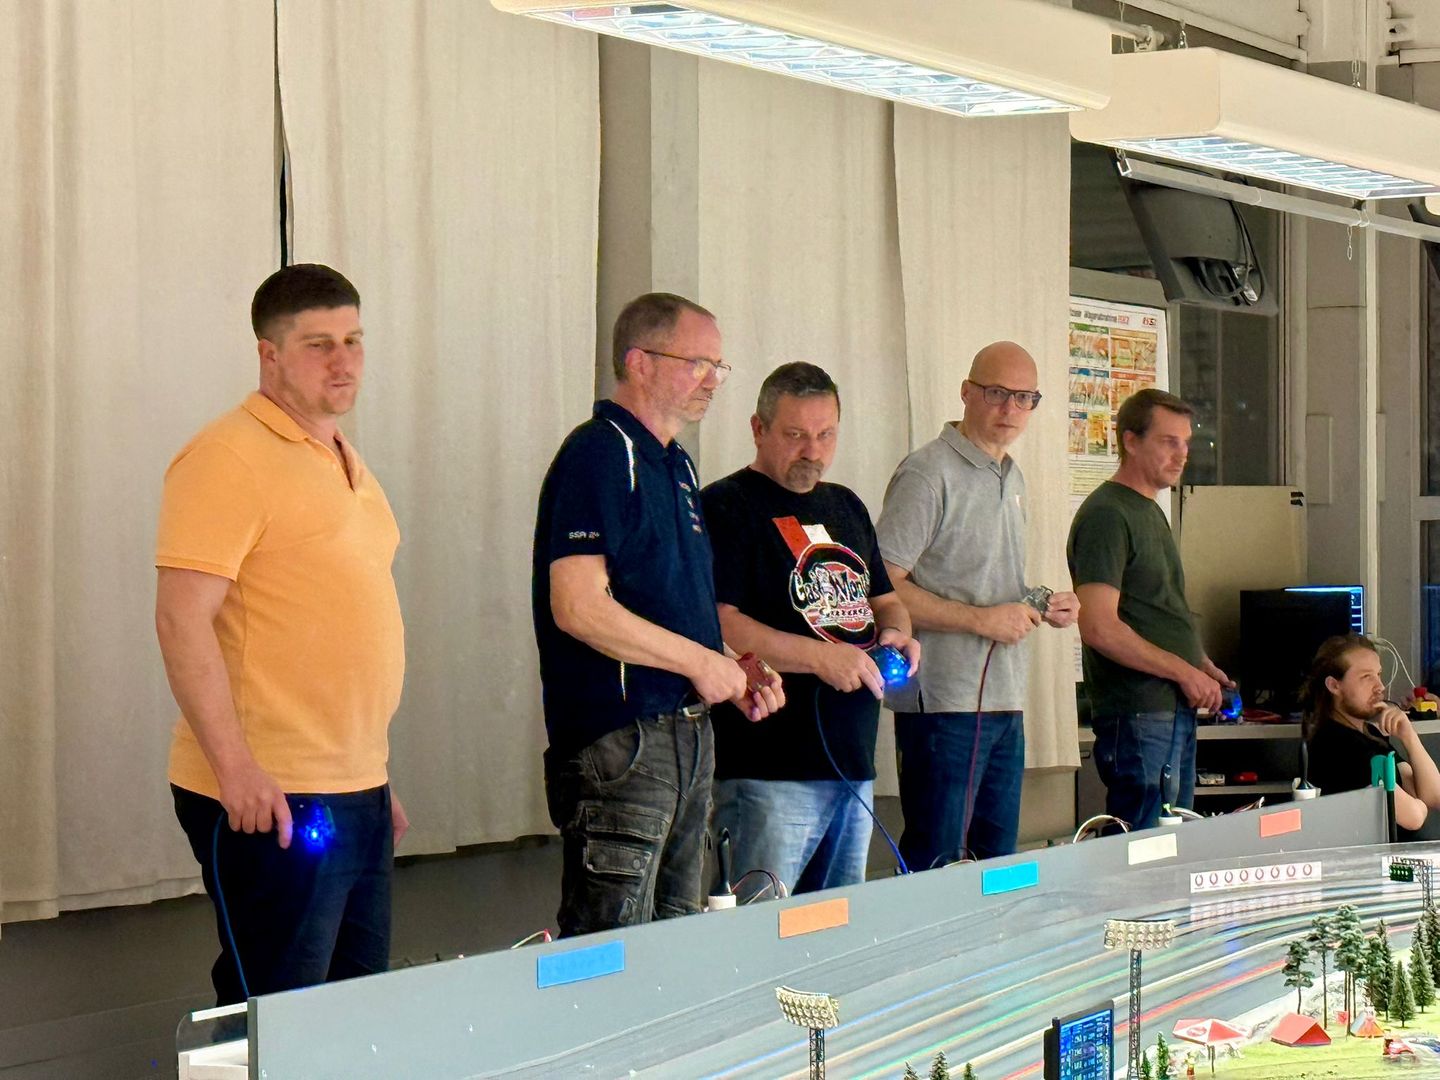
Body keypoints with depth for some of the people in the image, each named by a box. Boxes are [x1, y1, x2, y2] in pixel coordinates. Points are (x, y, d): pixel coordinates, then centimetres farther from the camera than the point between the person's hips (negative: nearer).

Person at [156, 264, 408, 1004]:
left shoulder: (344, 463, 17)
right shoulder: (230, 458, -12)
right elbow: (182, 620, -19)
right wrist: (236, 769, -24)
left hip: (356, 793, 9)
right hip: (271, 800, -9)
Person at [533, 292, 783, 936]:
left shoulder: (677, 465, 18)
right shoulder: (597, 455, -12)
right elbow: (577, 607, -22)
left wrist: (735, 675, 9)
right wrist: (701, 661, -15)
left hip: (687, 732, 10)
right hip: (621, 738, -10)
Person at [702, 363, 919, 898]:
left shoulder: (847, 507, 19)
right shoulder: (726, 507, -5)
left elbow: (884, 600, 28)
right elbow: (714, 623, -16)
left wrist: (894, 632, 4)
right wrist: (818, 657, -23)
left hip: (854, 765, 8)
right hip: (769, 772, -8)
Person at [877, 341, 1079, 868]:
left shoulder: (1012, 479, 18)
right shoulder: (928, 474, -10)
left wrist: (1043, 607, 9)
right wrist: (980, 618, -19)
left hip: (1005, 703, 9)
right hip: (945, 702, -9)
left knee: (1000, 869, 12)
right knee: (934, 867, -6)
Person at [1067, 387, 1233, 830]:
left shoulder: (1151, 512, 19)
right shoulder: (1106, 515, -12)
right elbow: (1099, 628, -21)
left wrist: (1203, 667, 10)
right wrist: (1185, 672, -16)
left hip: (1176, 709, 10)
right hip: (1139, 714, -10)